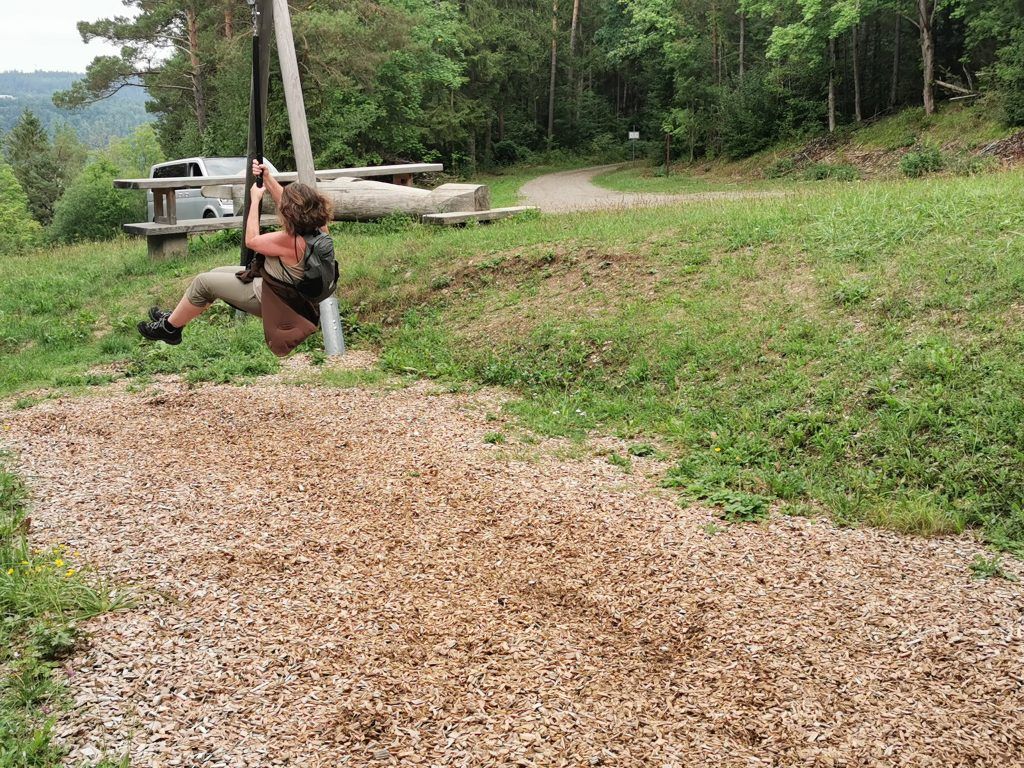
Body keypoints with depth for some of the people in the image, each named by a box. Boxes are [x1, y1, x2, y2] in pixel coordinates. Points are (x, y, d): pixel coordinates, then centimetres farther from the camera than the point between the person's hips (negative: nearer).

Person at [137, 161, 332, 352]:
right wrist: (268, 178, 4)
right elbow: (286, 201, 9)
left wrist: (255, 200, -9)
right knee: (218, 273, 21)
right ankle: (176, 317, 34)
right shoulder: (314, 228, -11)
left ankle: (169, 327, 22)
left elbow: (251, 240, -17)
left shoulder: (291, 241, -34)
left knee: (203, 282, 2)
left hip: (267, 298, -9)